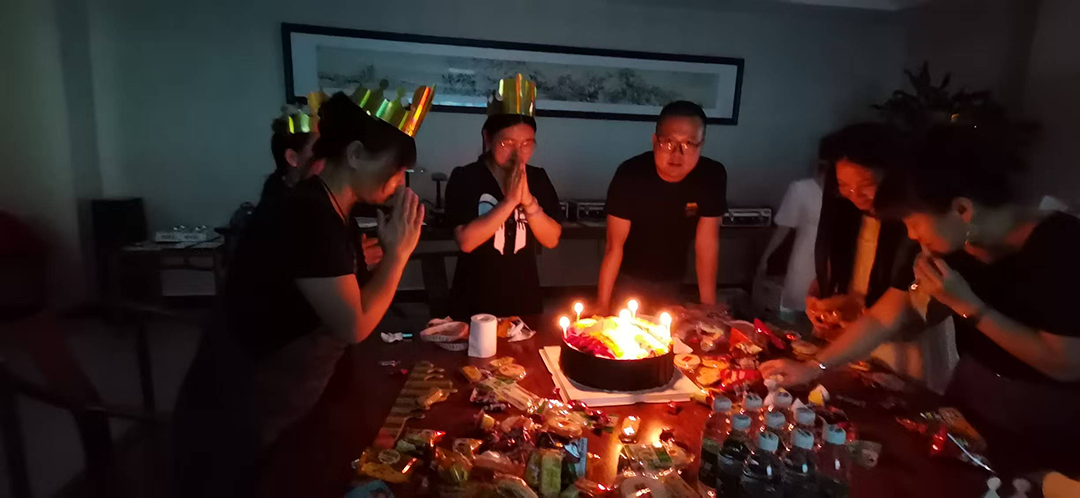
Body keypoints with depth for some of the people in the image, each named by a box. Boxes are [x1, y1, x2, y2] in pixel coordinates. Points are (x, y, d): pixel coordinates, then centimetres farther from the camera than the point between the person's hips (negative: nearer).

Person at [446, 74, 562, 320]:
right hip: (475, 303, -3)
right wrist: (509, 200, -25)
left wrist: (528, 201, -21)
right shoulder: (464, 178, -11)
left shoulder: (538, 178, -1)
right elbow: (466, 241, -21)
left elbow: (552, 240, -6)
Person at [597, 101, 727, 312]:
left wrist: (709, 305, -12)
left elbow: (707, 243, -14)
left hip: (673, 279, 3)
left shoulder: (713, 176, -20)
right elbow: (614, 246, -23)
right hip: (631, 277, -3)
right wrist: (602, 303, -22)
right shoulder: (629, 175, -27)